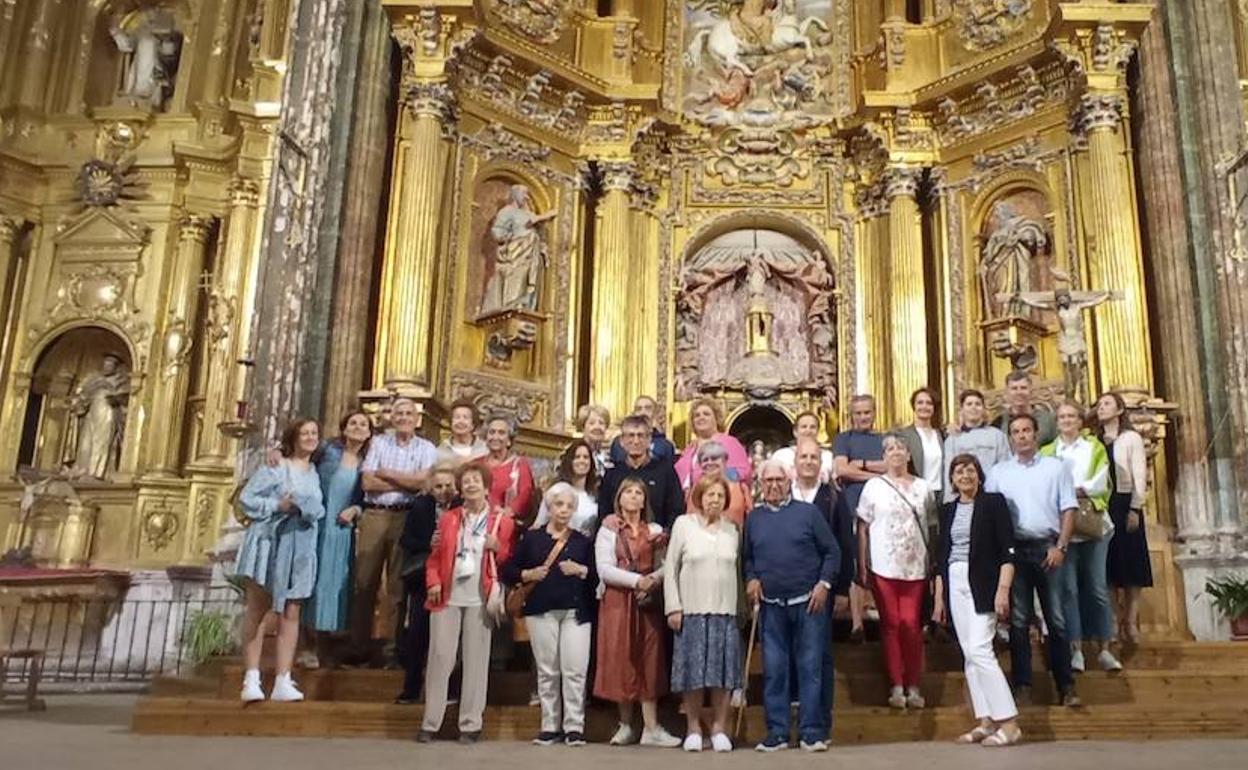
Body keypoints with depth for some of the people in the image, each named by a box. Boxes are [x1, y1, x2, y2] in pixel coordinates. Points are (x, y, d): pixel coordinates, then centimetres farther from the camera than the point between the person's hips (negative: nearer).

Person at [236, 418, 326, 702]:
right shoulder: (274, 467, -1)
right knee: (257, 610, 0)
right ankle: (251, 679, 1)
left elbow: (320, 509, 6)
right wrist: (278, 505, -14)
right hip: (269, 543, -4)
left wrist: (304, 508, -14)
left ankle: (283, 682, 2)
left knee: (290, 613, 1)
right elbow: (246, 497, -4)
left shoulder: (317, 473, 13)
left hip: (299, 549, 4)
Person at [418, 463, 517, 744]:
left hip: (481, 600, -1)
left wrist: (498, 548, -13)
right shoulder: (448, 518, 12)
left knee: (476, 660, 1)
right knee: (440, 656, 0)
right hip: (448, 597, 2)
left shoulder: (502, 520, 5)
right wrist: (433, 583, -3)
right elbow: (435, 557, 12)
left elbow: (511, 560, 7)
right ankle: (430, 723, 8)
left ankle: (471, 725, 8)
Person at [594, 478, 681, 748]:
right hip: (617, 601, -2)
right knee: (621, 660, 0)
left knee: (649, 661, -1)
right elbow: (604, 569, -8)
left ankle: (651, 728, 0)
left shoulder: (654, 531, 12)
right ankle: (626, 726, 11)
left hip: (648, 601, 2)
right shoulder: (608, 530, 3)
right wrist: (636, 580, -15)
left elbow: (664, 565, 3)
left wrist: (653, 579, -16)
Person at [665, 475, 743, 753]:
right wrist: (673, 607, -5)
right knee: (693, 670, 1)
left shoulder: (732, 530, 10)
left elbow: (737, 570, 10)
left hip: (725, 611, 2)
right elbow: (670, 568, 1)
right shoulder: (683, 524, 2)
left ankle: (719, 729, 13)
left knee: (723, 670, 2)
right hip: (691, 611, -2)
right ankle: (693, 729, 13)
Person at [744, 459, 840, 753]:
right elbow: (746, 557, 17)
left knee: (811, 668, 1)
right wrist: (751, 579, -1)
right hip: (771, 606, 2)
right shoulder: (754, 518, 10)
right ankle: (777, 733, 13)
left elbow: (832, 552, 2)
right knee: (773, 670, 5)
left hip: (808, 603, -2)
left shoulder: (808, 512, 2)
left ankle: (812, 732, 9)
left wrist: (824, 584, -7)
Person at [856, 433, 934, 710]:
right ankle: (897, 686, 9)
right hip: (883, 567, -1)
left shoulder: (923, 488, 8)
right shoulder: (873, 486, 3)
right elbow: (863, 528, 2)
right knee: (890, 624, 2)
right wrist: (862, 567, -3)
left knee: (911, 625, -2)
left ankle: (914, 687, 8)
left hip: (915, 566, 1)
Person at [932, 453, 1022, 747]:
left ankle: (1009, 723, -7)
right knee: (969, 655, 5)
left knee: (979, 650, -13)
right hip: (955, 585, 6)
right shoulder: (948, 510, 13)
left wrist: (1003, 589, -17)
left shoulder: (994, 503, -2)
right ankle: (986, 721, 11)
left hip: (983, 584, -6)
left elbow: (1008, 551, -8)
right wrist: (939, 598, 13)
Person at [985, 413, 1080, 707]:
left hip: (1047, 548, -1)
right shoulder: (997, 472, 9)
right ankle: (1022, 685, 10)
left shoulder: (1055, 467, 7)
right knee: (1019, 620, 5)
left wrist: (1060, 547, -6)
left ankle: (1066, 686, 8)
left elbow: (1068, 510, 3)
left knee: (1056, 619, 1)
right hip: (1014, 549, 1)